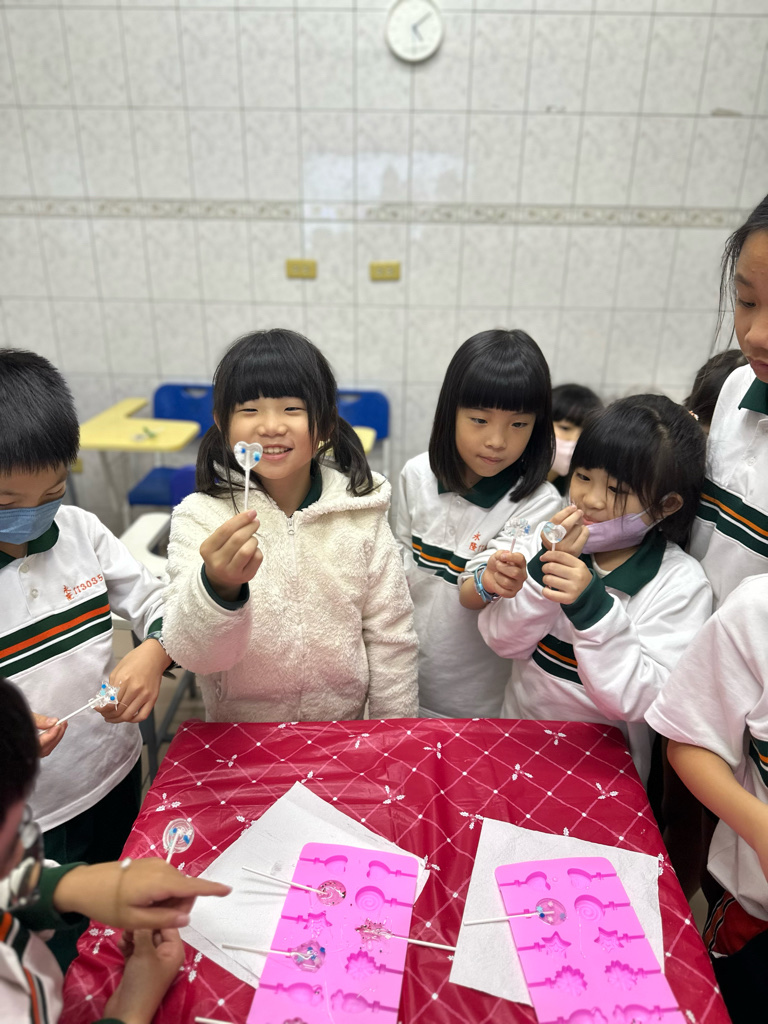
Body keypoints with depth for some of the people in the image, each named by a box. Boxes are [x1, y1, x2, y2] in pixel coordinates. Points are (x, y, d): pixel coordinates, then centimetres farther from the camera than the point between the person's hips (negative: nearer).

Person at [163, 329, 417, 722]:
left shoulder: (359, 512, -13)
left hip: (343, 725, 1)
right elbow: (193, 653, -25)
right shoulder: (200, 516, -16)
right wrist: (218, 586, -44)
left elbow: (389, 638, -6)